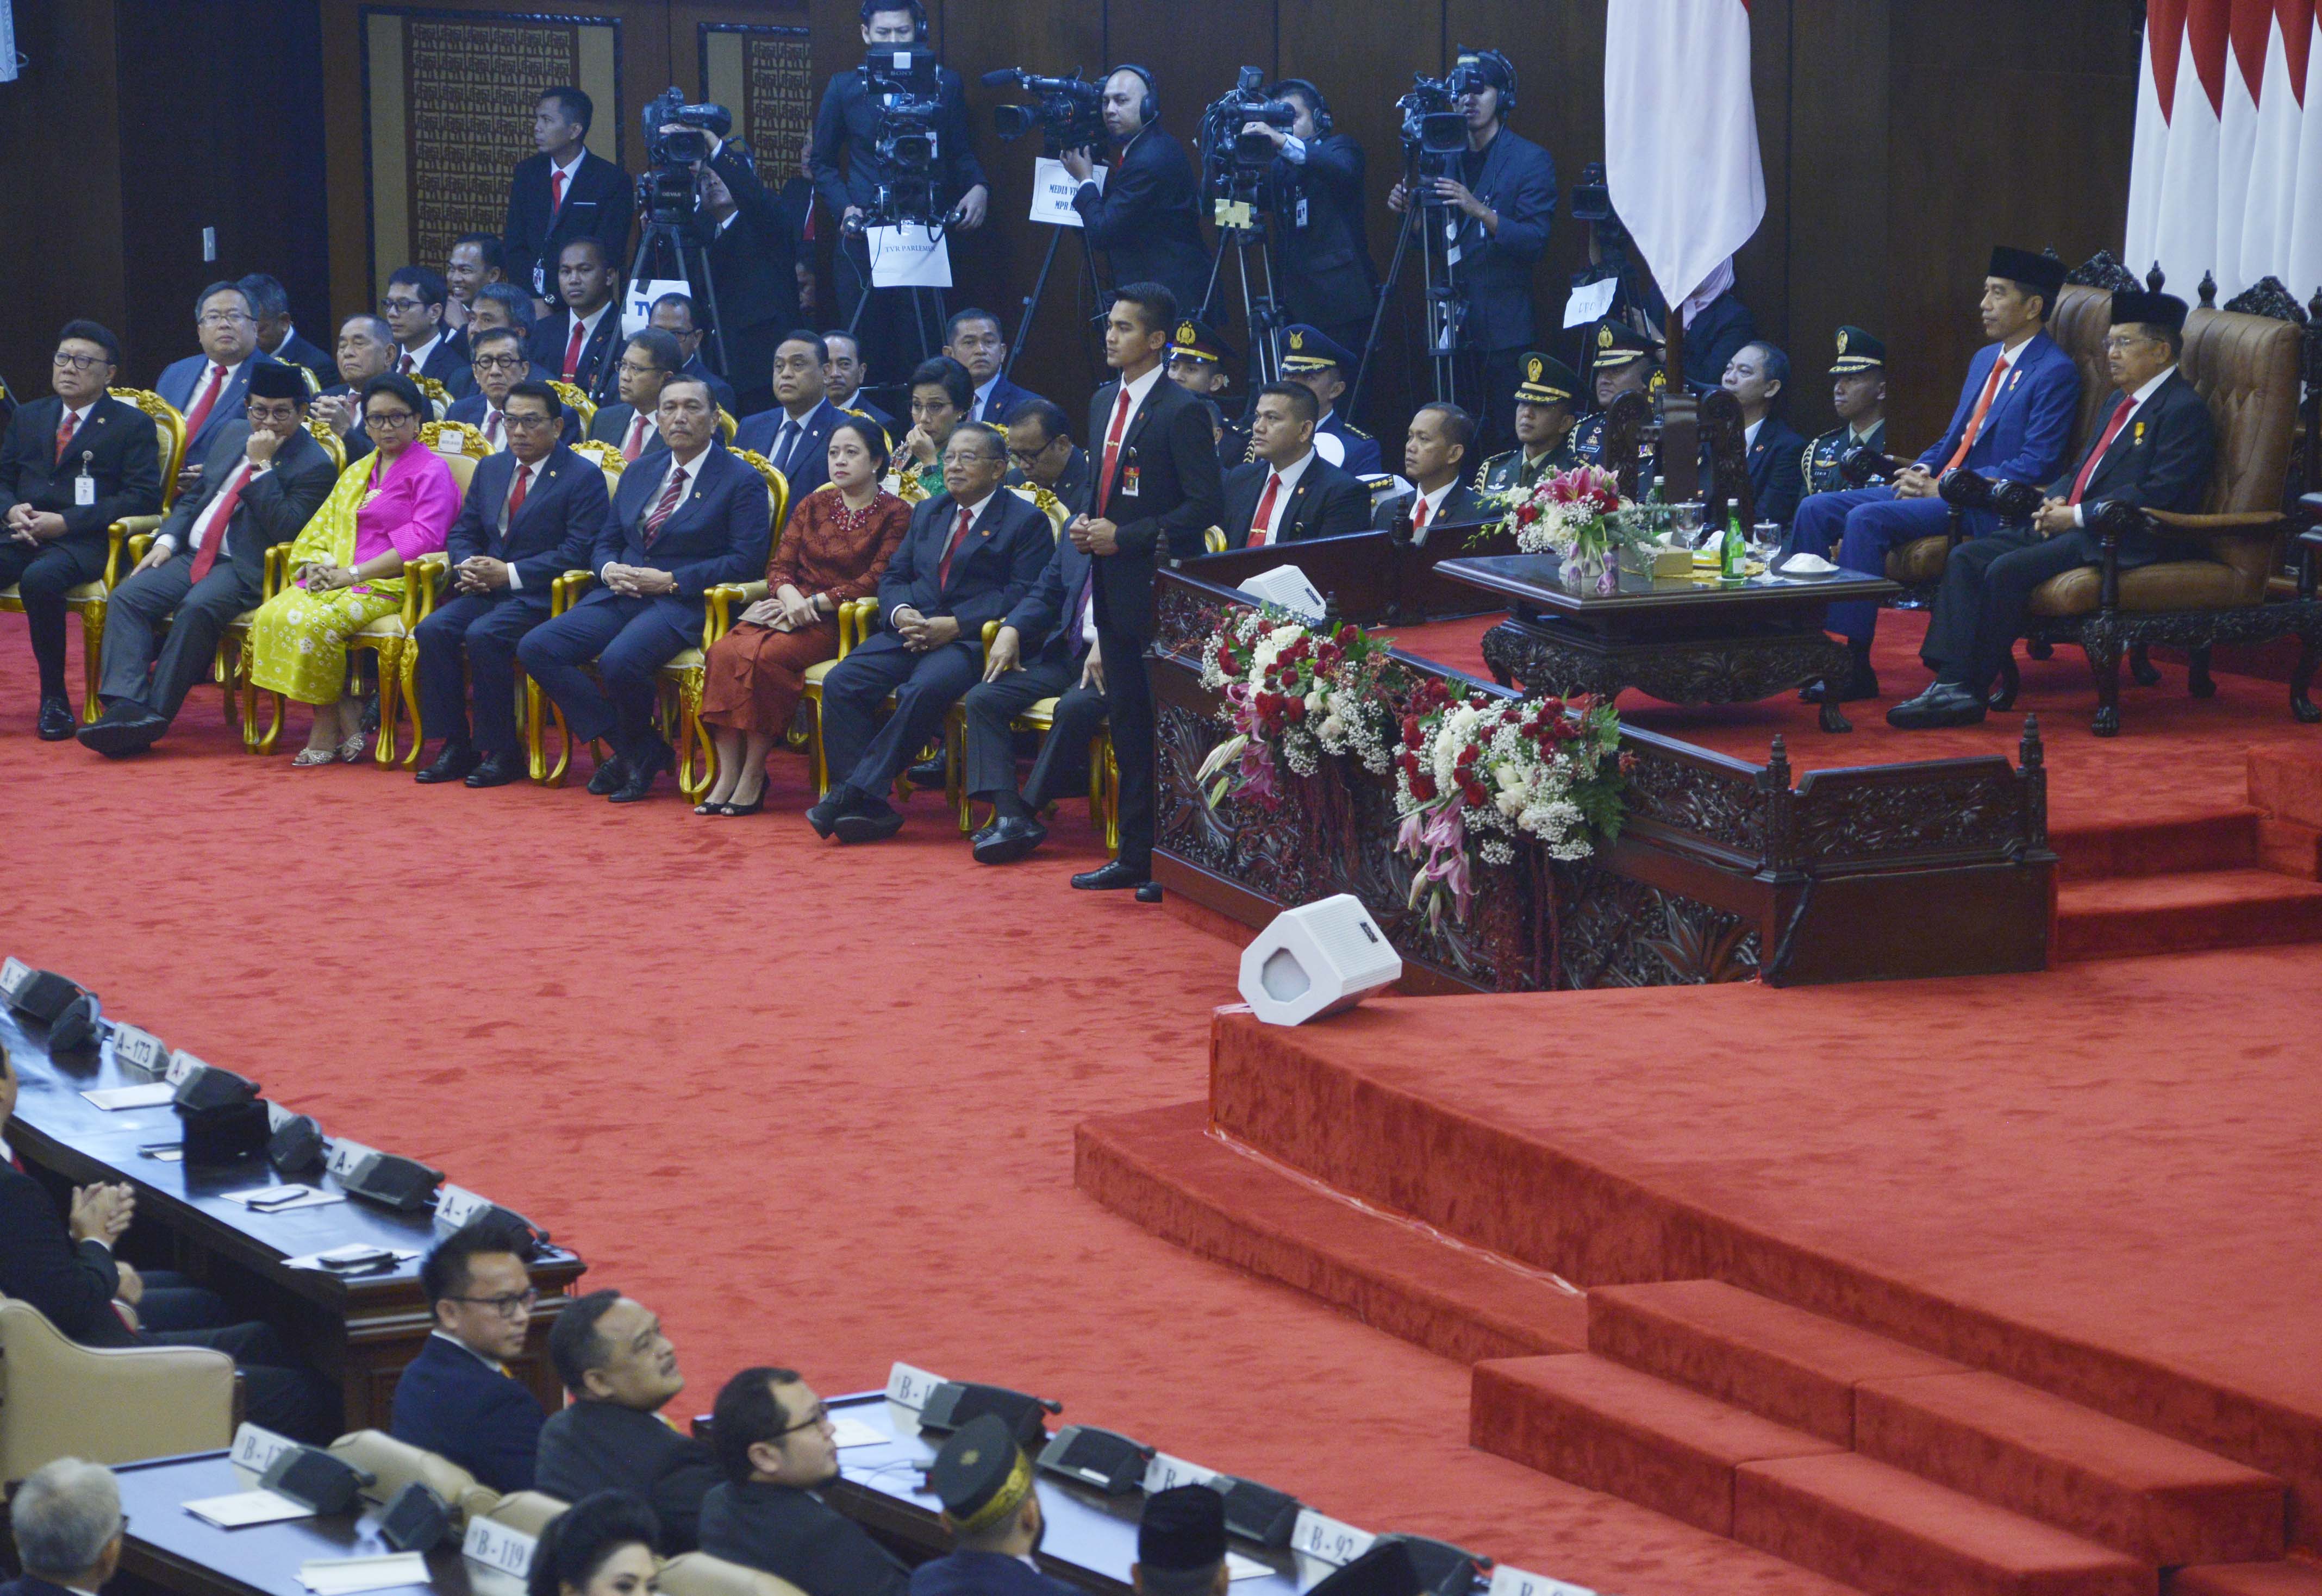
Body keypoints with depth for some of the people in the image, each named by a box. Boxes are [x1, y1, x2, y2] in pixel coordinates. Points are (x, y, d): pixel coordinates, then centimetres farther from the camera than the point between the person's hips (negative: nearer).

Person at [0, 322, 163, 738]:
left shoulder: (131, 425, 6)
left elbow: (142, 497, -5)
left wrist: (64, 522, -13)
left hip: (84, 543, -5)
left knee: (40, 578, -37)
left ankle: (55, 698, -24)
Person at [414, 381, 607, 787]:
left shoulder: (584, 477, -4)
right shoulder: (491, 469, 18)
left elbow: (578, 552, -13)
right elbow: (463, 531, 19)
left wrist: (510, 573, -17)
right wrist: (468, 567, -5)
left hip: (540, 597, -6)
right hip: (485, 589, 6)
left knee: (483, 635, -31)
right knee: (432, 630, -20)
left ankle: (502, 751, -19)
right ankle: (456, 746, -12)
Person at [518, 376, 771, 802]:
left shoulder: (742, 482, -1)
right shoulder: (639, 475, 19)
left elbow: (746, 560, -10)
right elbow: (605, 542, 23)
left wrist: (671, 581, -15)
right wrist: (610, 570, -3)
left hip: (684, 603, -7)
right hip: (622, 595, 7)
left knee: (619, 661, -35)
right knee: (536, 648, -13)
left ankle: (636, 747, -2)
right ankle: (636, 751, -10)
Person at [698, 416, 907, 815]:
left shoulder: (894, 514, 4)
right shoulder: (812, 506, 21)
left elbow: (878, 581, -7)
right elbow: (779, 564, 14)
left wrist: (816, 602, -15)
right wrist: (789, 594, -9)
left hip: (839, 621, -5)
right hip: (789, 610, 5)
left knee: (766, 656, -33)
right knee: (725, 651, -26)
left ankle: (753, 776, -25)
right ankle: (727, 775, -27)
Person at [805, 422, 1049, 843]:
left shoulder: (1027, 521, 3)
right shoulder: (927, 513, 25)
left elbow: (1021, 596, -8)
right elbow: (893, 576, 20)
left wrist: (953, 626, -17)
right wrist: (902, 614, -5)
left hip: (970, 639, -6)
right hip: (911, 631, 6)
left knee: (923, 690, -36)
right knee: (841, 683, -19)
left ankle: (855, 791, -31)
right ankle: (868, 808, -23)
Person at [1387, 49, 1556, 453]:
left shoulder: (1530, 160, -3)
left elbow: (1534, 242, -13)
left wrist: (1481, 212, -25)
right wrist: (1410, 211, -1)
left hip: (1503, 329, -5)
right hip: (1452, 325, 5)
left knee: (1504, 442, -6)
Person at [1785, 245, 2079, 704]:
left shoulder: (2055, 373, -8)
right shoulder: (1985, 360, 21)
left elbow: (2033, 467, -16)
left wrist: (1944, 488, -18)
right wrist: (1922, 471, 3)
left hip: (1986, 508, -9)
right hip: (1939, 486, 9)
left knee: (1867, 519, -29)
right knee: (1817, 510, -4)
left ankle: (1856, 666, -26)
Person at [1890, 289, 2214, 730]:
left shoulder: (2184, 410, -9)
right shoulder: (2123, 406, 23)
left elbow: (2157, 493, -18)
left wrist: (2077, 515, -16)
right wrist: (2056, 501, 4)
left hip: (2125, 542, -10)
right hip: (2070, 525, 10)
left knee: (2007, 570, -25)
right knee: (1967, 558, -7)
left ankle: (1970, 689, -16)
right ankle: (1951, 682, -18)